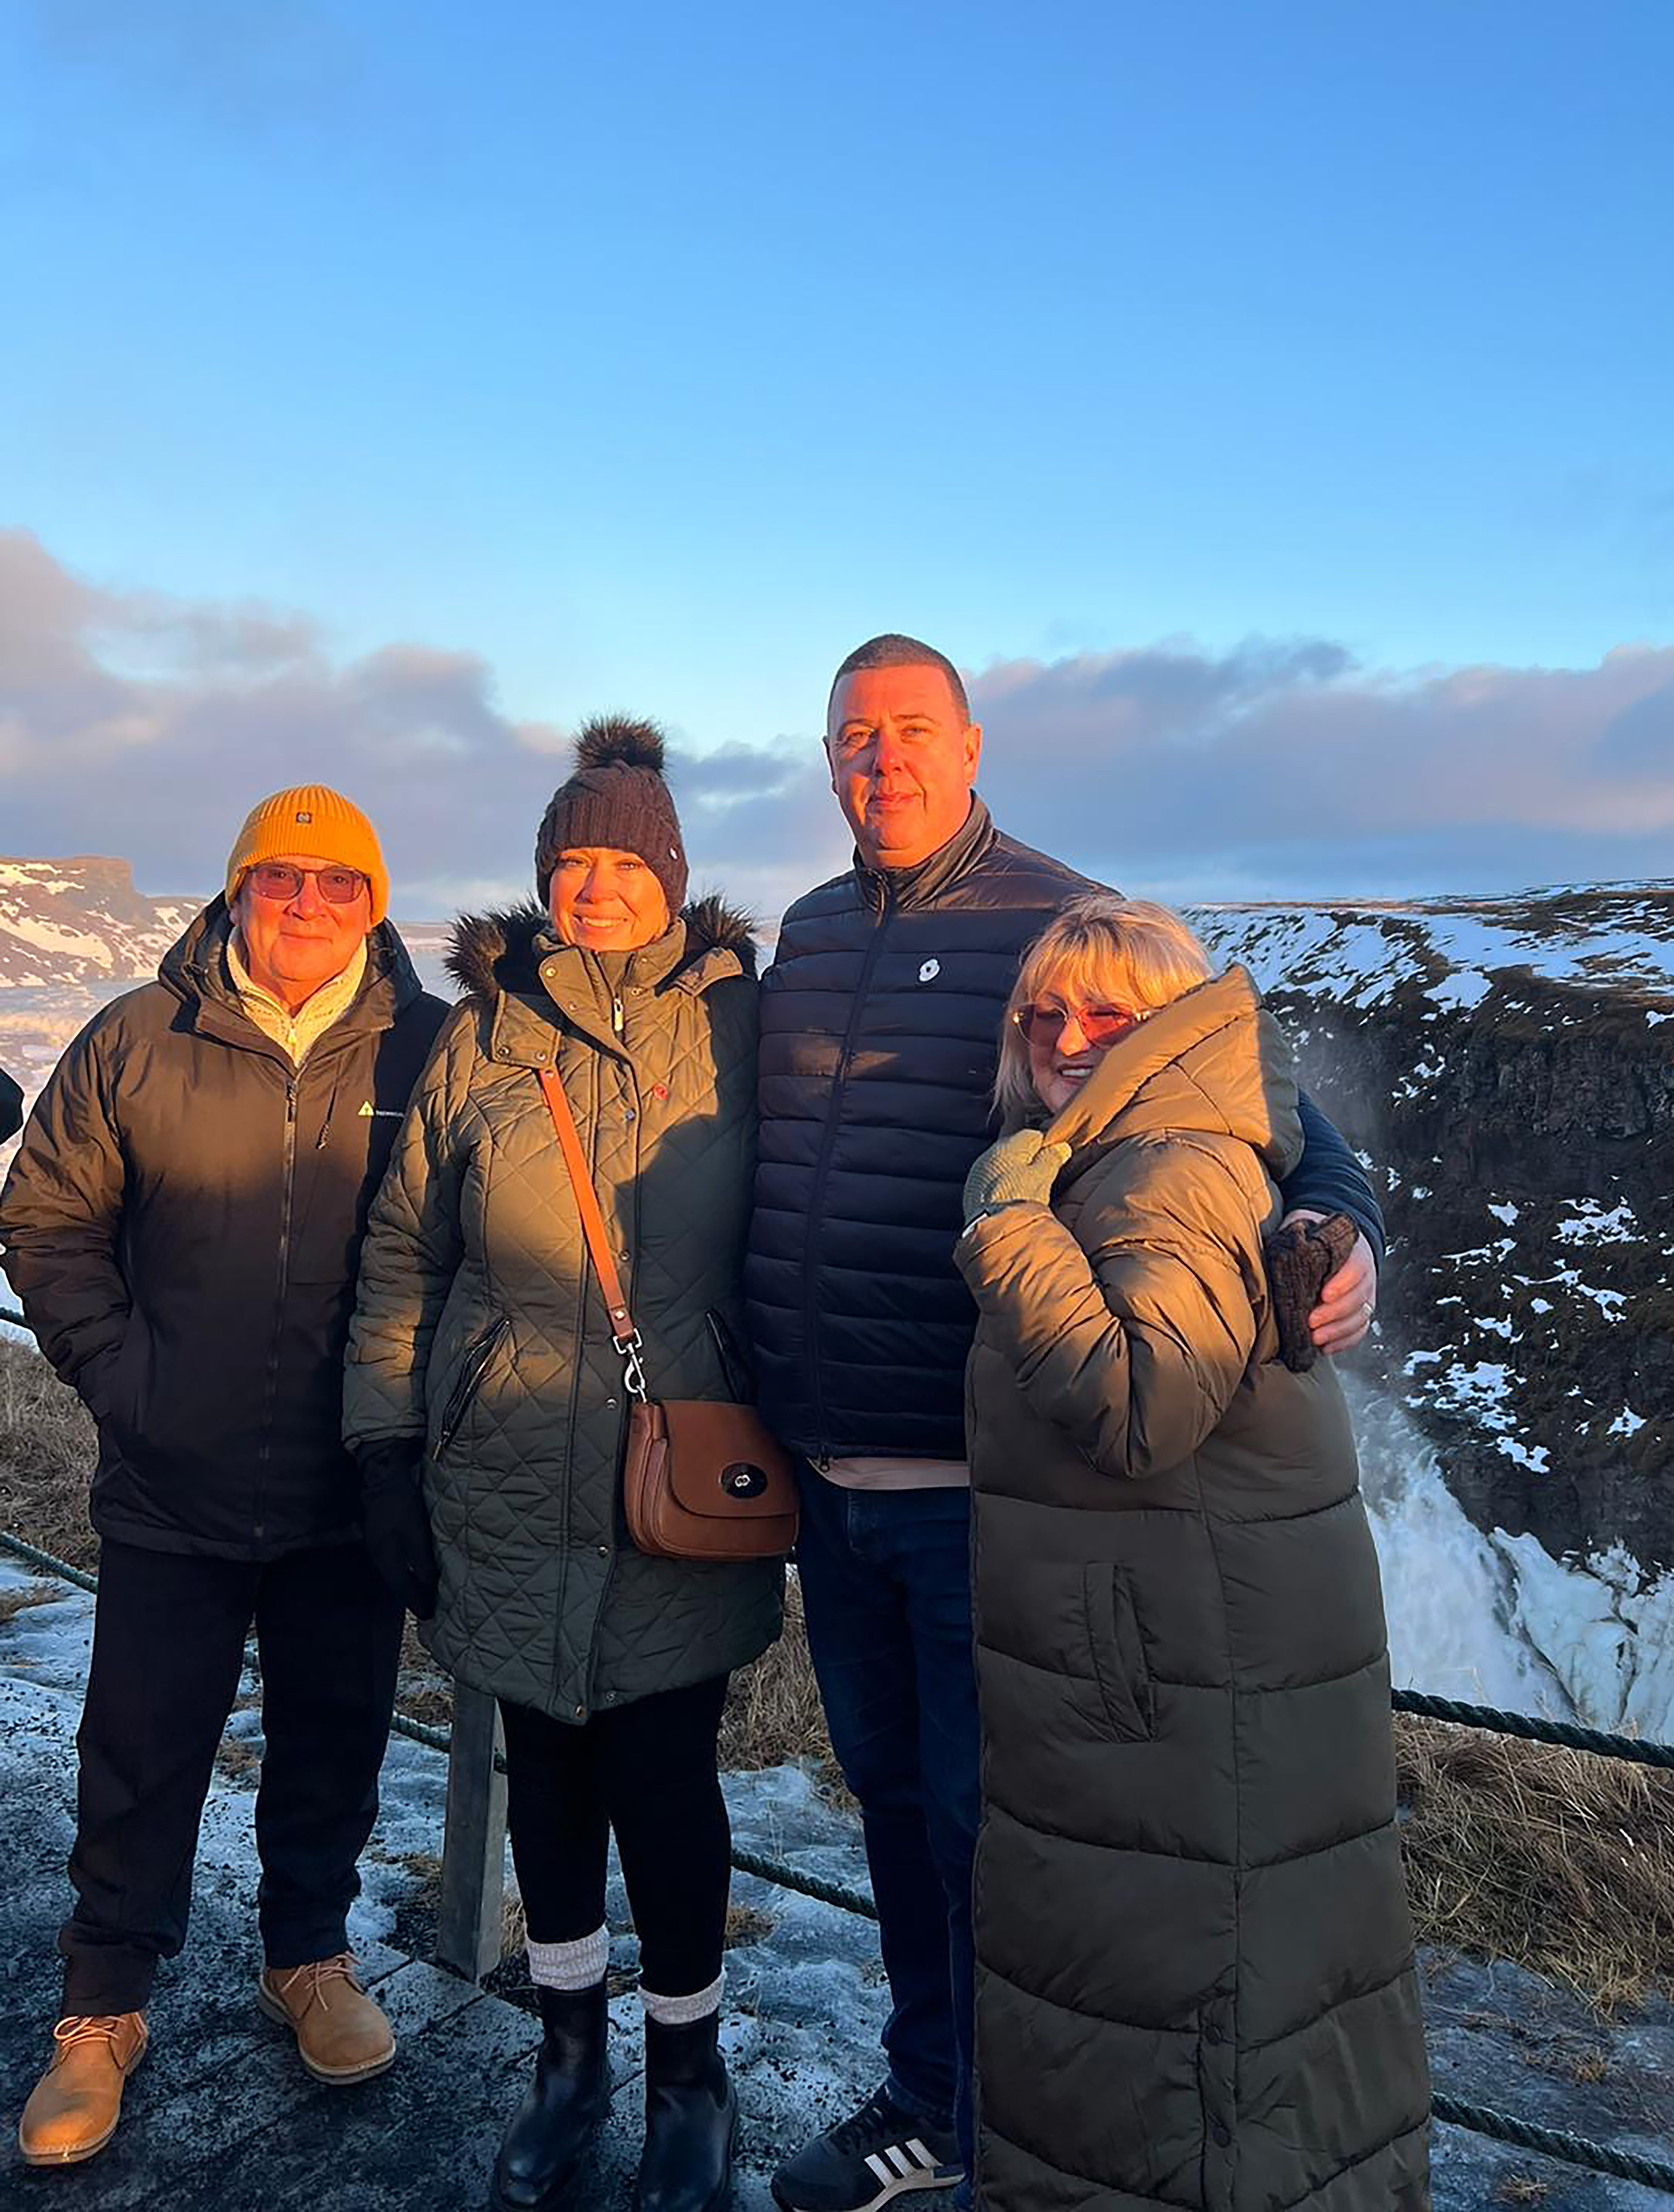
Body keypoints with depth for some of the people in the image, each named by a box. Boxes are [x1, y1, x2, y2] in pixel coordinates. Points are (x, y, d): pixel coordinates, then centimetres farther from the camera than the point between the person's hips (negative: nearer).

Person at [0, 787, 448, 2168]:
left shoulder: (426, 1051, -4)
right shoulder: (139, 1042, -2)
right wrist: (115, 1366, -3)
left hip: (351, 1495, 0)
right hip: (172, 1490, 0)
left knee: (335, 1742, 17)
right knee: (142, 1757, 12)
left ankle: (311, 1957, 41)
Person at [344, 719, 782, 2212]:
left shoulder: (741, 1028, -2)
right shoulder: (483, 1038, 2)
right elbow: (403, 1253, 6)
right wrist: (390, 1448, 3)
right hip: (510, 1487, 2)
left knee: (661, 1777, 2)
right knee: (545, 1769, 15)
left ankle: (688, 2070, 29)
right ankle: (570, 2055, 38)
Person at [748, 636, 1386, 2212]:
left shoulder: (1068, 929, -9)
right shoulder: (807, 935, 9)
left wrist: (1337, 1224, -30)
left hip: (980, 1483, -6)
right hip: (827, 1475, 6)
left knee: (983, 1819, 7)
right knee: (891, 1796, 21)